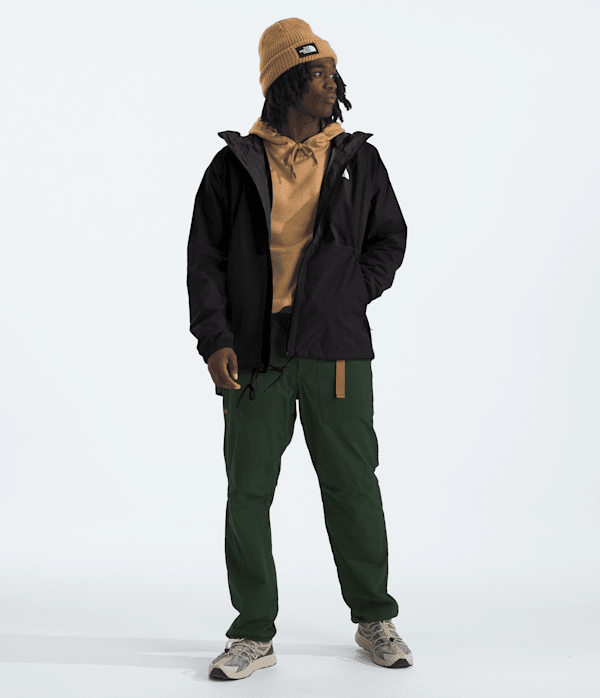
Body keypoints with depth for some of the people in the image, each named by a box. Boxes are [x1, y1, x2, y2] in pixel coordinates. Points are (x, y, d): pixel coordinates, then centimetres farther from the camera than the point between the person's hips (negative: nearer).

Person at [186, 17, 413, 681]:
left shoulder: (357, 158, 8)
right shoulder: (235, 165, 5)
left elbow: (389, 239, 14)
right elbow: (204, 257, 3)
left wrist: (347, 298, 0)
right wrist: (215, 339, -8)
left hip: (336, 351, 0)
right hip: (255, 355, 0)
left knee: (352, 486, 5)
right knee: (248, 491, 3)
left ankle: (374, 619, 24)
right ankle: (254, 633, 17)